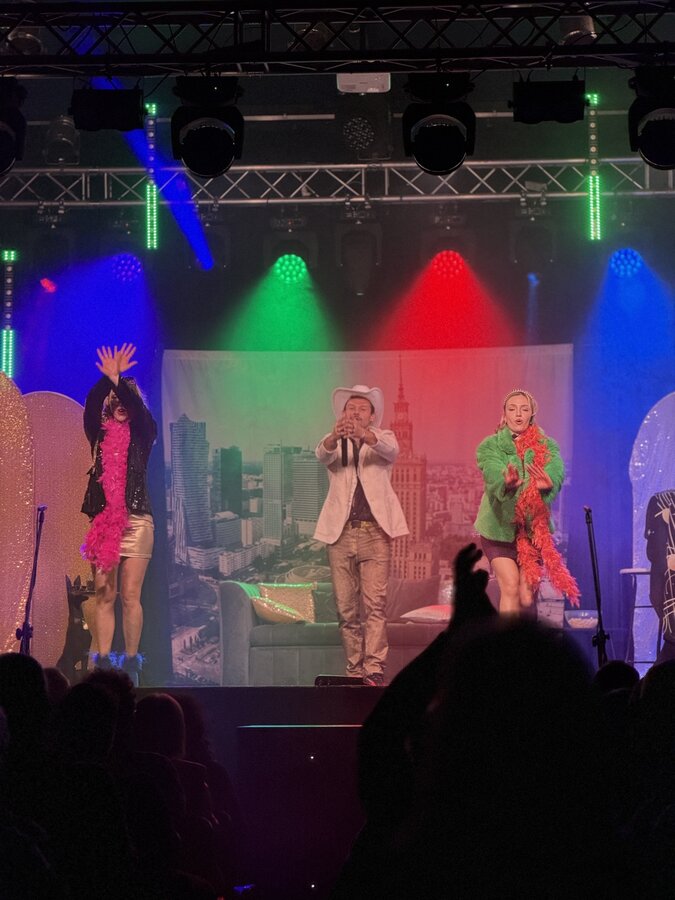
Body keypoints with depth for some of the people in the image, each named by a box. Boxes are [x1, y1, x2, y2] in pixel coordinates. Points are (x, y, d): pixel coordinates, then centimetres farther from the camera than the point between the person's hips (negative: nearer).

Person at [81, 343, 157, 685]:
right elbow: (91, 408, -8)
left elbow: (138, 408, -11)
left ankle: (131, 664, -1)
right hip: (103, 520, 2)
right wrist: (108, 379, -19)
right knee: (104, 595, -2)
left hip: (136, 521, -1)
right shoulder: (100, 435, 10)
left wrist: (119, 379, -17)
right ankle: (103, 662, -1)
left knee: (130, 596, -5)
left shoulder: (143, 435, 8)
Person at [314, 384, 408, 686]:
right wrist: (335, 435, -35)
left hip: (374, 531, -2)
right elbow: (322, 455, -10)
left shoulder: (382, 437, 11)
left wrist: (363, 435, -35)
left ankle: (374, 670, -13)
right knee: (346, 608, 2)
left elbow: (390, 449, -13)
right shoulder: (335, 444, 14)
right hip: (340, 533, 2)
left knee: (375, 603, -11)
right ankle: (354, 671, 7)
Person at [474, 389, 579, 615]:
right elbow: (493, 473, -24)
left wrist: (547, 484, -46)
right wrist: (506, 483, -49)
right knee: (510, 587, -16)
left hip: (534, 528, 2)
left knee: (527, 597, 0)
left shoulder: (546, 446, 1)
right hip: (500, 527, -2)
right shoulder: (490, 446, -2)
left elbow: (556, 472, -21)